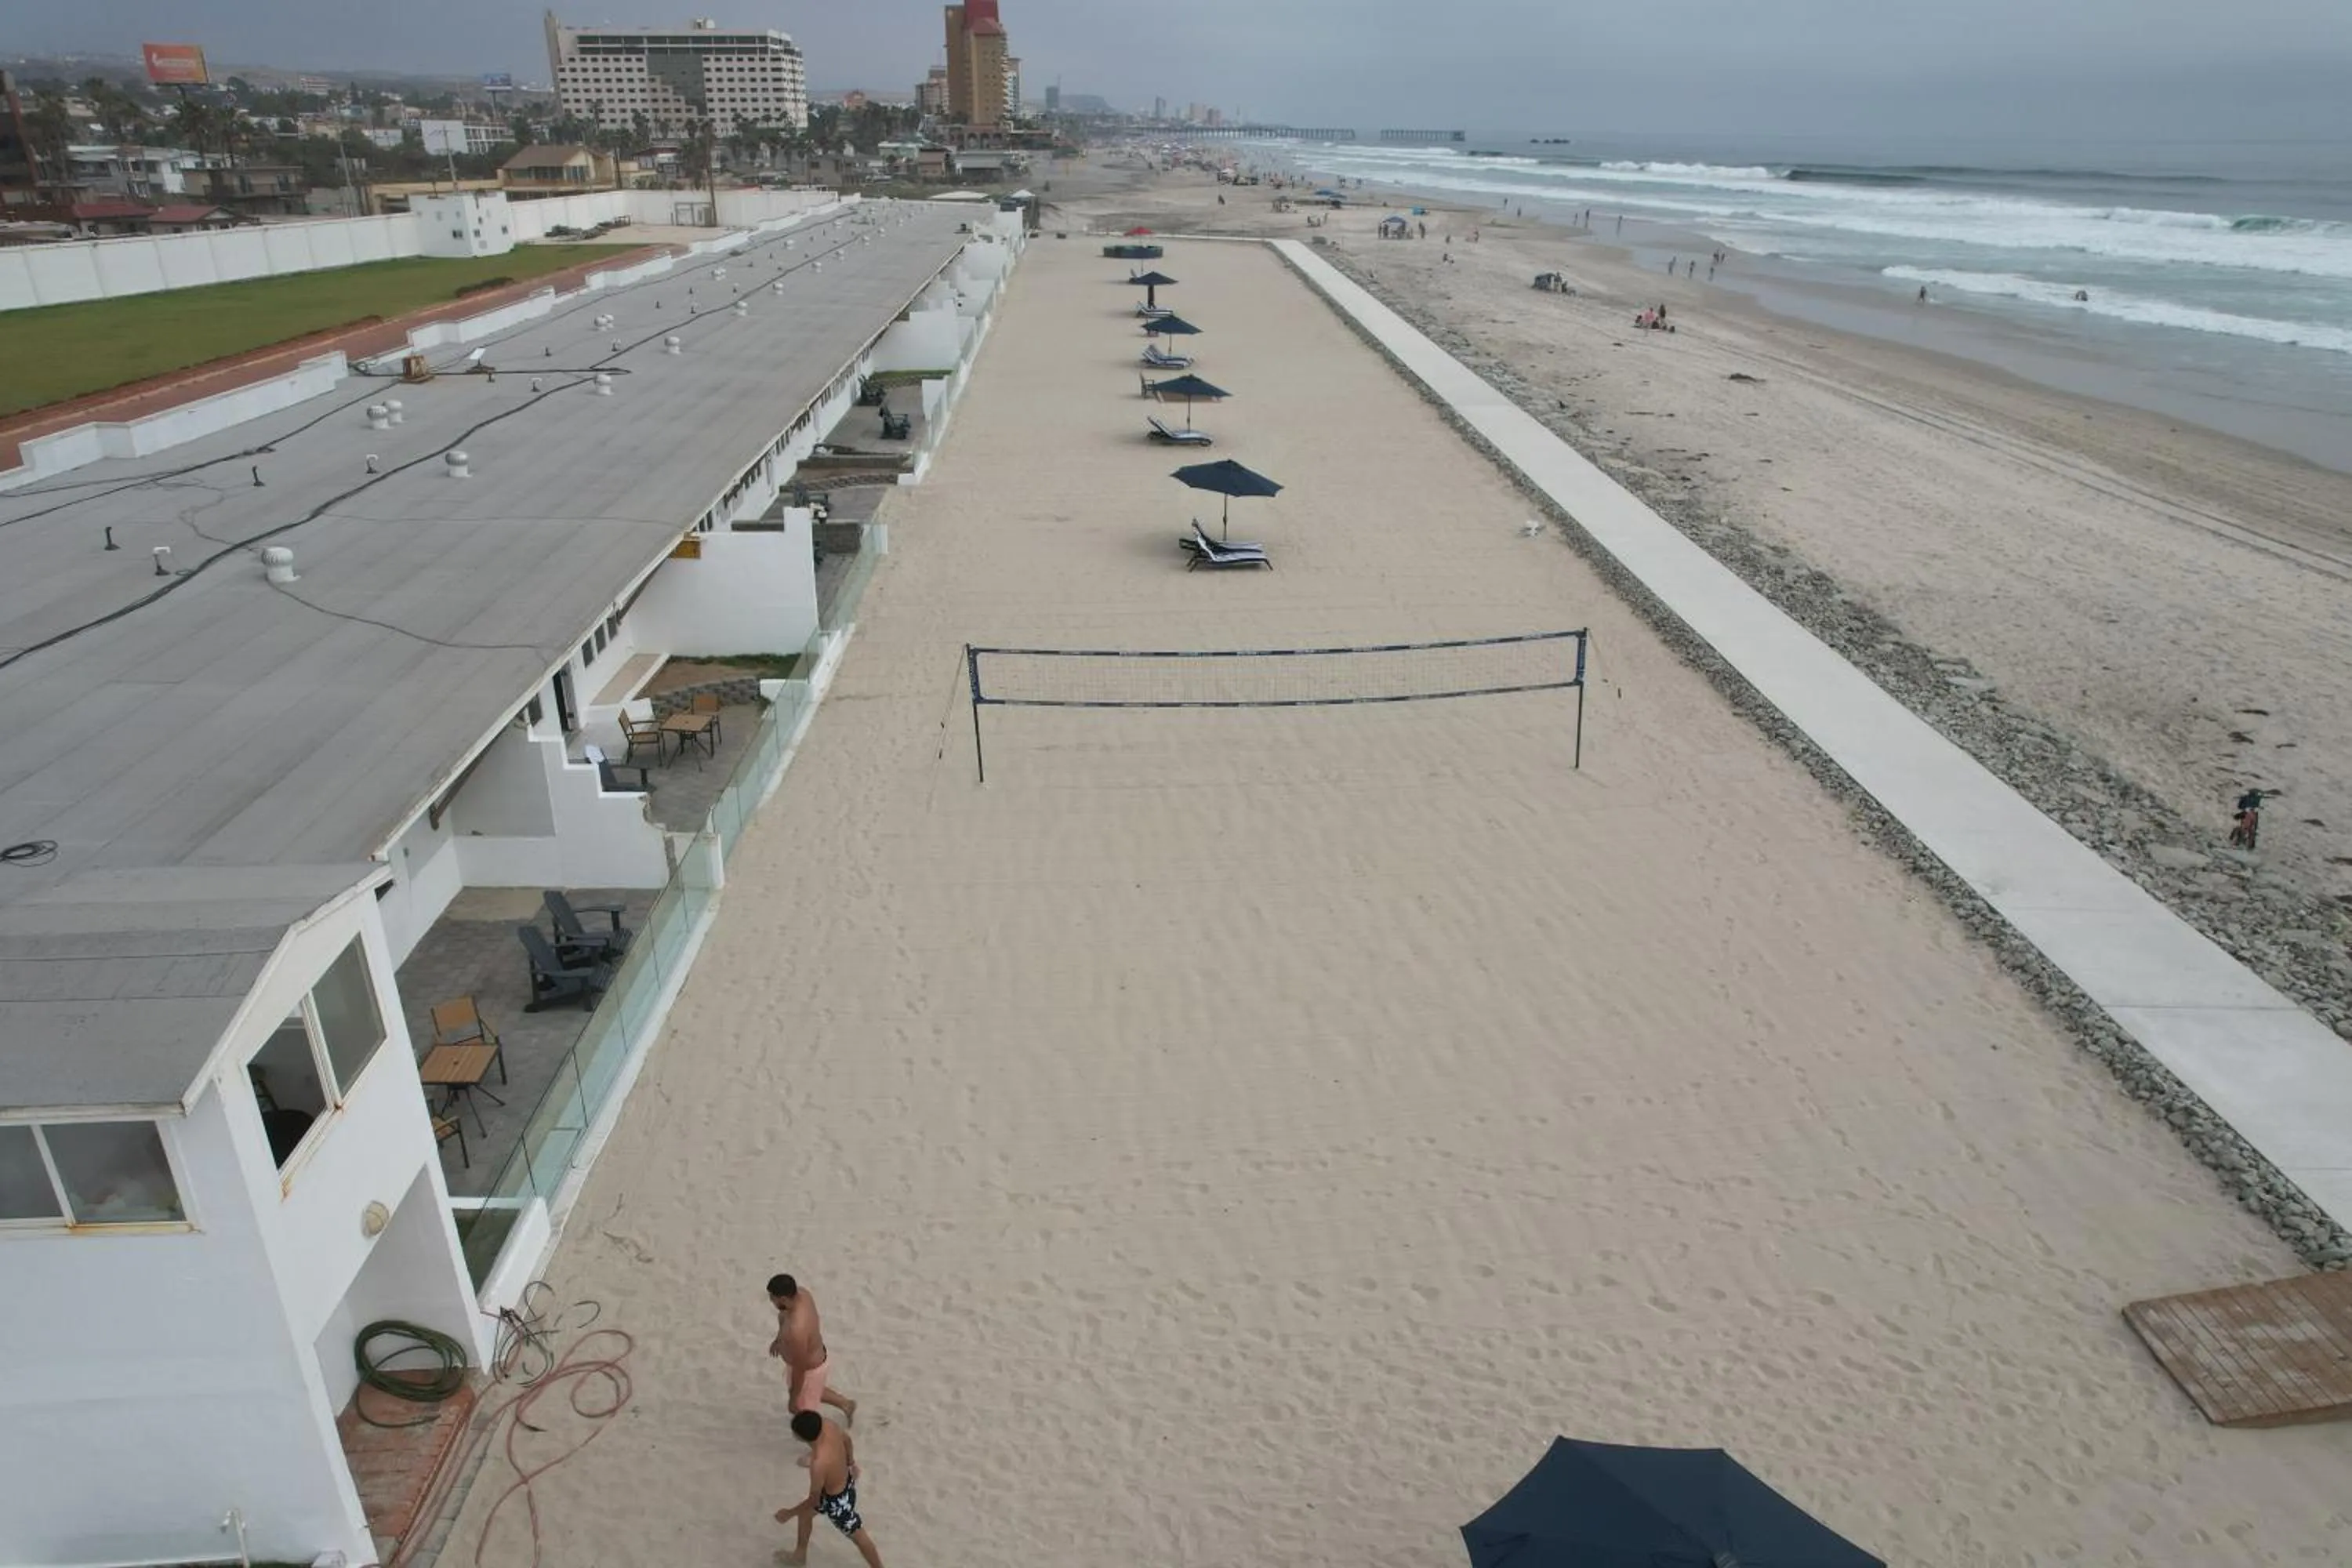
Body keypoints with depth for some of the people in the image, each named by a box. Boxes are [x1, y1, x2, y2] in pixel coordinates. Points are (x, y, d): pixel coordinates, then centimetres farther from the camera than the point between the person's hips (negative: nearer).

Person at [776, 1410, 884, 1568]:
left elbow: (814, 1501, -25)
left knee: (857, 1536, 20)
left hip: (838, 1501, -8)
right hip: (845, 1481, 8)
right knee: (804, 1513, 30)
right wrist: (851, 1463, 20)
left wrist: (789, 1513, -8)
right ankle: (800, 1555, 56)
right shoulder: (828, 1425, -24)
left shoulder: (819, 1464, -42)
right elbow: (847, 1439, 0)